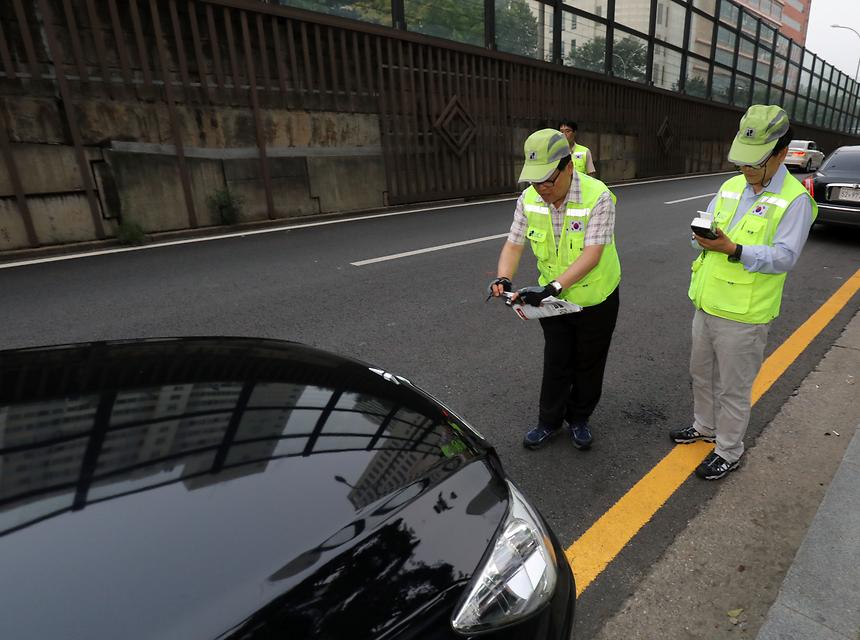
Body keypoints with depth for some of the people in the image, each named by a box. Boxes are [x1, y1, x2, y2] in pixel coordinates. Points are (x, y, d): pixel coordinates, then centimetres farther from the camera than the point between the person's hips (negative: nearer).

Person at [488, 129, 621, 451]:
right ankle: (549, 421, 33)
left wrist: (552, 287, -43)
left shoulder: (598, 197, -25)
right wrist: (504, 279, -28)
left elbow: (591, 255, -31)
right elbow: (514, 244, -9)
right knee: (555, 363, 14)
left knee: (588, 364, 14)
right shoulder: (529, 199, -11)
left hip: (596, 300, -3)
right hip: (552, 298, 3)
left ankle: (579, 419, 37)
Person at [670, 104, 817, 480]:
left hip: (743, 316, -7)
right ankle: (705, 426, 44)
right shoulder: (731, 186, 8)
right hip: (707, 304, 7)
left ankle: (729, 452, 27)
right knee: (701, 373, 22)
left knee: (733, 389, 7)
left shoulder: (795, 199, -12)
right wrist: (702, 237, -13)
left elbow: (785, 256, -18)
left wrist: (733, 250, -31)